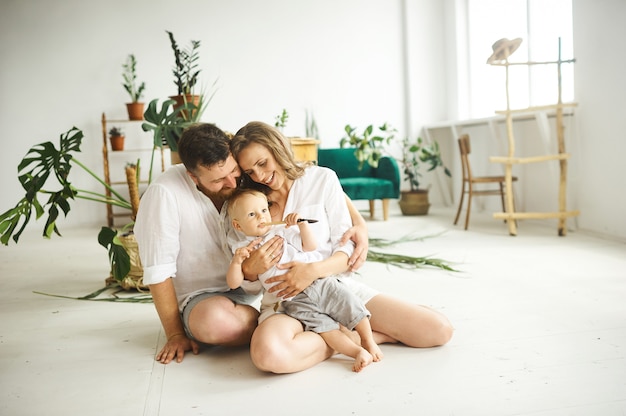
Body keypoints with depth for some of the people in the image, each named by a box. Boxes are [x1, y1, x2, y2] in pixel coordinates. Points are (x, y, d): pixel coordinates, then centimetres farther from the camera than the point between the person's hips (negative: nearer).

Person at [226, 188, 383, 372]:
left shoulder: (281, 231, 11)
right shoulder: (242, 249, 6)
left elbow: (310, 247, 8)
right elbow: (233, 283, 0)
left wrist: (303, 224, -5)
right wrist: (236, 261, -18)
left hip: (320, 283, 2)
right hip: (294, 300, -2)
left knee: (351, 306, -7)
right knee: (324, 327, -19)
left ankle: (369, 343, 9)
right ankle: (358, 352, -14)